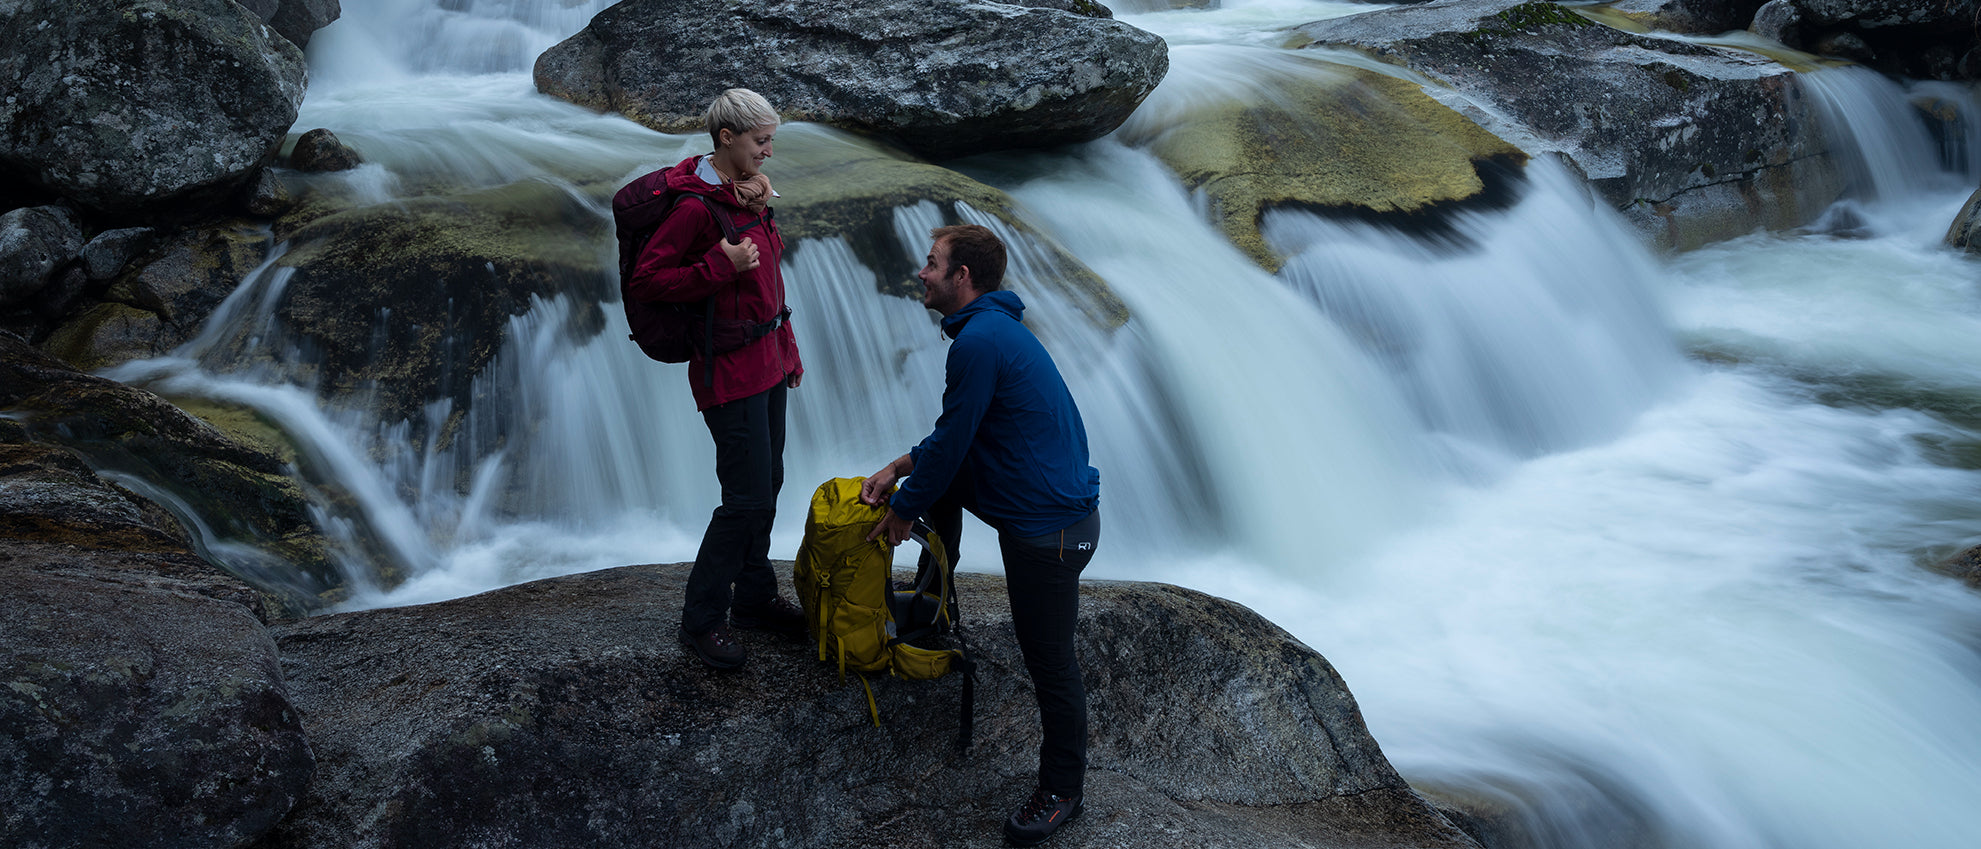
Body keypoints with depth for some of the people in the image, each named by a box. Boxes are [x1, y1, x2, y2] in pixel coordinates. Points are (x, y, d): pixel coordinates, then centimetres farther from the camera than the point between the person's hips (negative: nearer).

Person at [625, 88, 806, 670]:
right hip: (729, 370, -9)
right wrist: (720, 267, -24)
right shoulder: (695, 205, -18)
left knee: (767, 484, 16)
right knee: (747, 498, -7)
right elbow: (643, 282, -19)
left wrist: (787, 353, 21)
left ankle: (754, 598, 31)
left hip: (767, 361, 9)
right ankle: (700, 620, 7)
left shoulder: (747, 193, 10)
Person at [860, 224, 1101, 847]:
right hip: (1052, 507, 10)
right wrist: (899, 468, 14)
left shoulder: (980, 340, -20)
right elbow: (958, 431, 22)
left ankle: (1061, 793, 16)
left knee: (1051, 663, 1)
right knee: (941, 479, 22)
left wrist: (902, 511, -2)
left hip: (1051, 527, -10)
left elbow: (951, 445, -15)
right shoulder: (995, 327, 14)